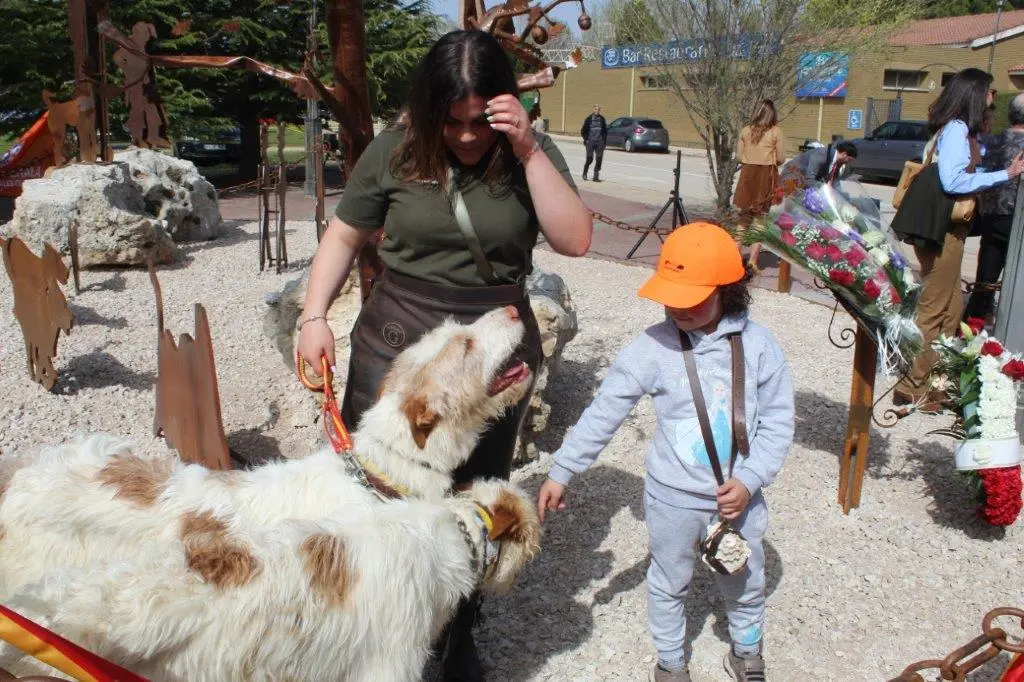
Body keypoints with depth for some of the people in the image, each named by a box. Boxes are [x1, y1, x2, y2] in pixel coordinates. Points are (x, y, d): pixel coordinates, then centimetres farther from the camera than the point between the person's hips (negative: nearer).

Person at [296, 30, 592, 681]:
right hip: (397, 339, 0)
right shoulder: (394, 151, -3)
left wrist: (527, 150, -18)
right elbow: (344, 237, 5)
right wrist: (315, 315, -7)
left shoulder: (532, 154, -1)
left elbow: (575, 240, -12)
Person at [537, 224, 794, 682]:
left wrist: (749, 480, -17)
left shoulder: (758, 346, -12)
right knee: (669, 583, 19)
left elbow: (777, 424, -6)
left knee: (746, 584, 22)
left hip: (739, 495, 2)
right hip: (673, 498, -1)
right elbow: (602, 414, -12)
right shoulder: (652, 347, -16)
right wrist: (561, 472, -11)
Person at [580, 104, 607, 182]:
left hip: (600, 142, 3)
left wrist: (604, 139, 10)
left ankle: (596, 176, 4)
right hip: (590, 142, -3)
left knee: (599, 159, -2)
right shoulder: (589, 119, 0)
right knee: (589, 159, -5)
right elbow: (583, 131, 6)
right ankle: (585, 173, 19)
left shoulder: (602, 119, 8)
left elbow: (605, 130, 18)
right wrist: (586, 139, 0)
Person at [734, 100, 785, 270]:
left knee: (744, 216, 12)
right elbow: (781, 158, -4)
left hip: (748, 174, 2)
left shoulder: (745, 130, 2)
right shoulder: (776, 132, -5)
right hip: (767, 175, -2)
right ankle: (753, 259, -3)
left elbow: (739, 155, 3)